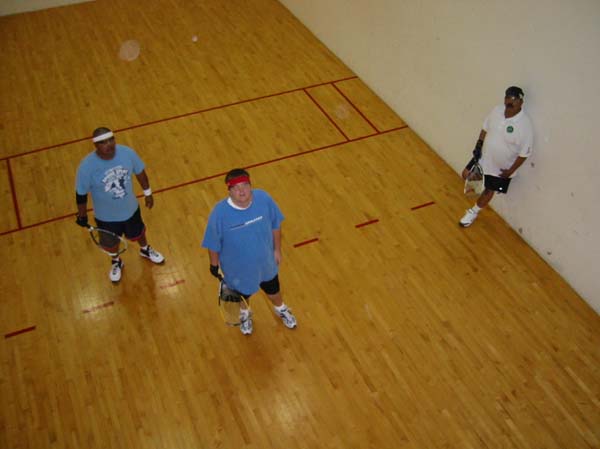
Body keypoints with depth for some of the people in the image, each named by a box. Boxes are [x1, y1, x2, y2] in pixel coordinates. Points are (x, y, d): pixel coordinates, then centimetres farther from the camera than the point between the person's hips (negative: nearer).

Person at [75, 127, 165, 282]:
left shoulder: (127, 152, -24)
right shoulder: (87, 166, -32)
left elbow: (139, 172, -5)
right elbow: (81, 194, -17)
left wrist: (147, 192, 7)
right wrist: (82, 216, -5)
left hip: (130, 208, 2)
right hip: (106, 216, -2)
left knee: (137, 233, 29)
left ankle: (145, 250, 64)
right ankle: (116, 262, 59)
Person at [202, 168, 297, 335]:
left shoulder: (264, 198, -26)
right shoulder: (219, 213, -33)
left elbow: (275, 225, -8)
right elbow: (213, 244, -17)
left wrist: (277, 249, 1)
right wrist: (214, 265, -5)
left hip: (265, 262, 2)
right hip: (238, 268, -2)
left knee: (273, 289, 30)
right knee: (241, 295, 29)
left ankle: (281, 309, 66)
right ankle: (244, 314, 66)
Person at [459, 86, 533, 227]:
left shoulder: (524, 125, -29)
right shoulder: (497, 110, -12)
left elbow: (524, 153, -20)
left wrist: (511, 171, -16)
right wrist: (478, 146, 2)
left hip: (502, 168, -4)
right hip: (484, 158, 4)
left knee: (489, 190, 14)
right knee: (467, 175, 15)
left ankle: (473, 212, 38)